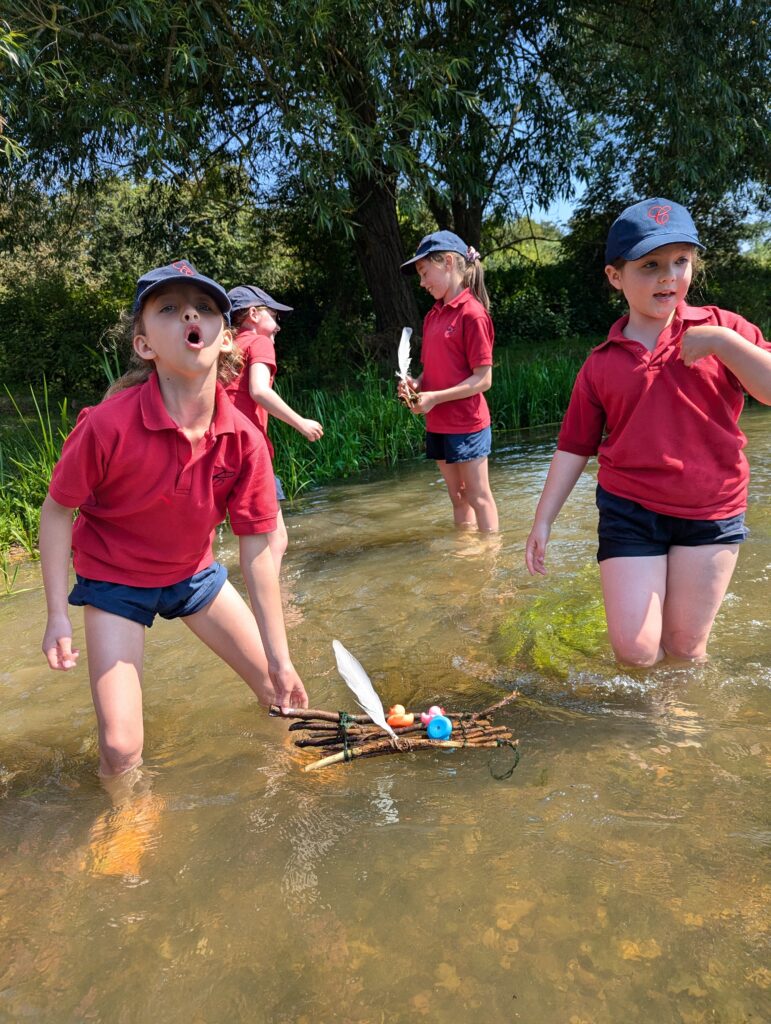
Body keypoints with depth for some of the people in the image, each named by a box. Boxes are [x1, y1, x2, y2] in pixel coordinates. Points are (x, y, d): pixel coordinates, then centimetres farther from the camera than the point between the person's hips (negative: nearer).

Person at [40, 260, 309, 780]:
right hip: (114, 580, -3)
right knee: (121, 747, -8)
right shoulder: (108, 426, -30)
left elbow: (258, 552, -14)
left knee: (279, 691, 9)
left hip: (194, 571, 3)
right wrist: (58, 615, -14)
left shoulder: (245, 440, -21)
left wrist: (281, 660, -10)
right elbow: (57, 510, -14)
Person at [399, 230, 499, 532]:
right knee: (457, 496, 16)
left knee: (478, 496, 4)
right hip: (437, 424, 7)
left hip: (467, 423, -7)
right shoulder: (432, 316, 10)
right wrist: (416, 384, -4)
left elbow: (483, 379, -16)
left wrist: (435, 397, -20)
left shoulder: (472, 313, -13)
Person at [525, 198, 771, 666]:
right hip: (629, 510, 0)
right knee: (635, 650, -4)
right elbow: (574, 448, 5)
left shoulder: (719, 329, 0)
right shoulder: (601, 364, 2)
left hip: (711, 513, 0)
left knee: (684, 647, 8)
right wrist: (543, 521, 3)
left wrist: (723, 341, -18)